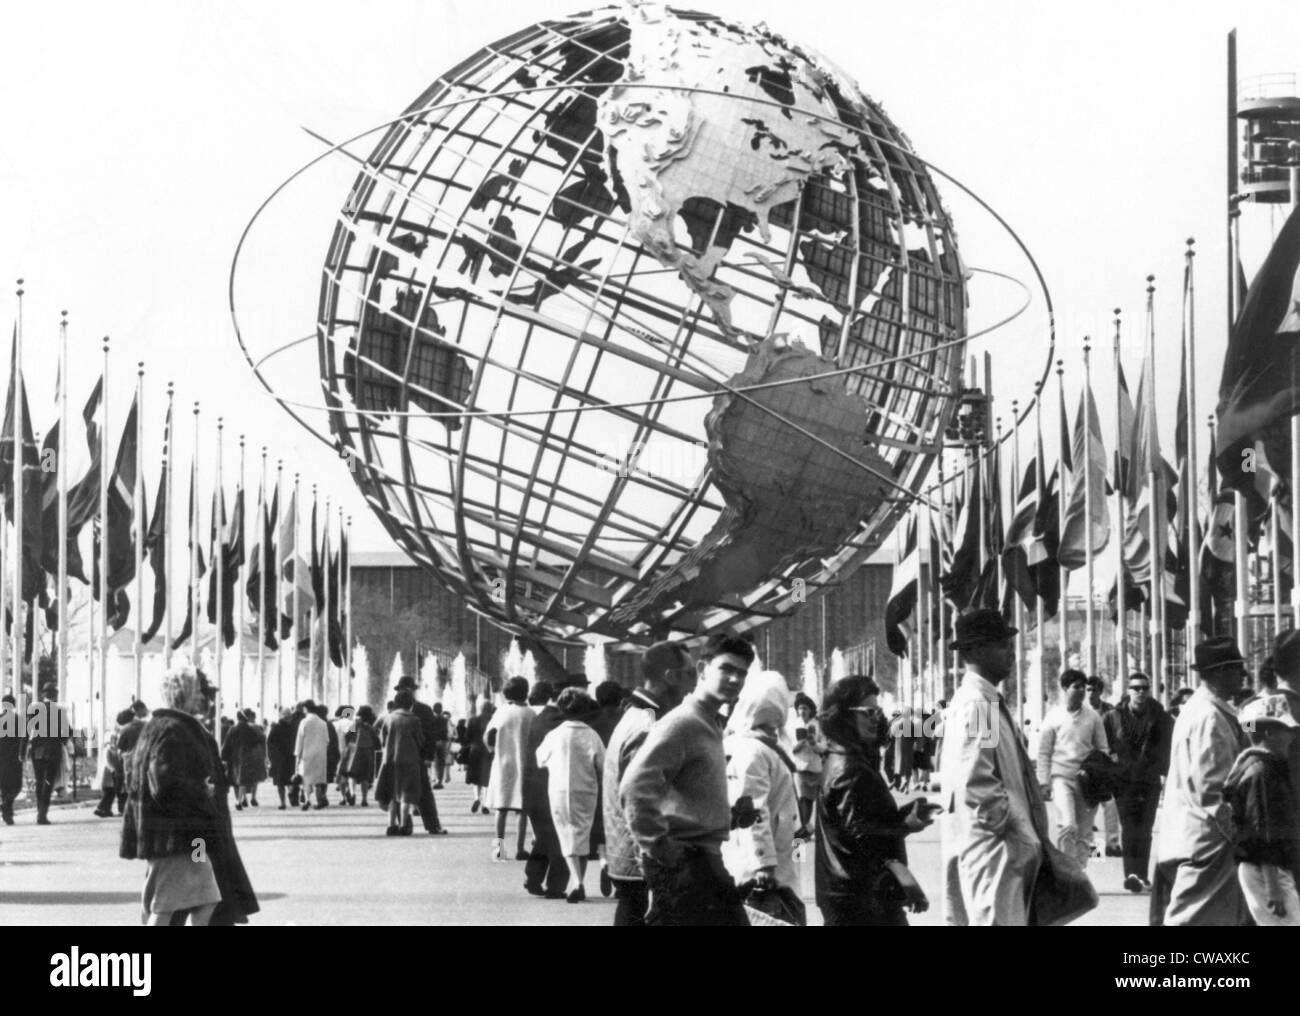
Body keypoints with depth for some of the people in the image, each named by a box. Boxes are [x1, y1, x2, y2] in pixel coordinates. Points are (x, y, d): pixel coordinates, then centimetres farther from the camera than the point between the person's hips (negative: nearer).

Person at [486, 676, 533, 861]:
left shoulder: (501, 712, 0)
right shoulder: (529, 714, -5)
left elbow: (487, 737, -4)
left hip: (502, 763, 2)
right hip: (522, 765, -2)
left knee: (501, 807, 11)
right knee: (521, 808, 2)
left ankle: (499, 843, -1)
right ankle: (519, 849, 0)